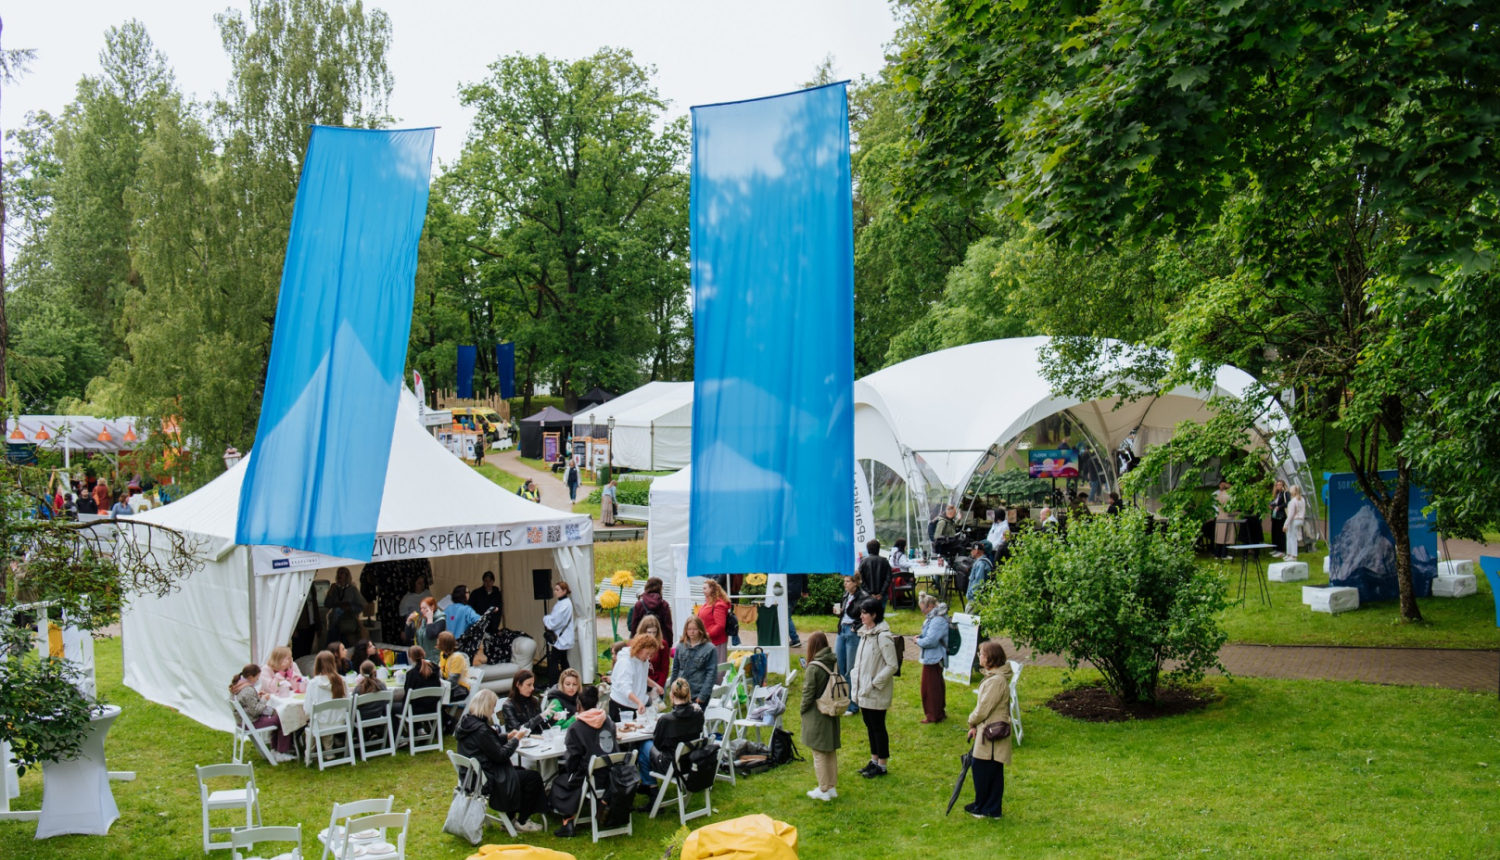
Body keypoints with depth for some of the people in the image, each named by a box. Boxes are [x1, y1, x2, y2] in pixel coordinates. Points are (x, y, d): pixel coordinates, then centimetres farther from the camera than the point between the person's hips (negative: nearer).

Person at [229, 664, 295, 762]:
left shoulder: (237, 685, 5)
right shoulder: (248, 690, -27)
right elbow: (255, 710, -26)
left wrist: (257, 697, 7)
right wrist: (263, 699, -14)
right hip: (251, 722, -11)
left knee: (275, 714, 23)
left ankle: (274, 750, 26)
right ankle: (281, 753, 1)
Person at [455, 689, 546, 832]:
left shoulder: (466, 722, 3)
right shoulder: (481, 730, -27)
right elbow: (501, 755, -21)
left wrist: (506, 737, 9)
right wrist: (515, 740, -7)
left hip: (474, 776, 11)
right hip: (487, 781, -11)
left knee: (520, 771, 28)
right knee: (534, 777, -3)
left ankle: (510, 818, 28)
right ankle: (522, 822, 10)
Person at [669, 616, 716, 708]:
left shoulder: (710, 649, -6)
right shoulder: (680, 647, 6)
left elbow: (711, 674, -8)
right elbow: (675, 670, 13)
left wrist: (703, 695, -12)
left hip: (698, 695, -4)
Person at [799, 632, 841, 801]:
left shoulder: (814, 667, -20)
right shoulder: (834, 664, -2)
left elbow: (809, 693, -16)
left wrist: (803, 709, -1)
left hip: (816, 717, -6)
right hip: (832, 715, 7)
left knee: (819, 754, 5)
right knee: (831, 752, 16)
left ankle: (823, 790, 11)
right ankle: (832, 787, 25)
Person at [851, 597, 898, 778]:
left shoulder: (883, 637, -19)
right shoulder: (865, 633, 7)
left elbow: (892, 666, -20)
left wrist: (874, 683, -19)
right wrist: (855, 680, 7)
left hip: (876, 693, -8)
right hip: (864, 691, 8)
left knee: (878, 727, 2)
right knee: (870, 726, 17)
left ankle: (882, 766, 14)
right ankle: (874, 761, 30)